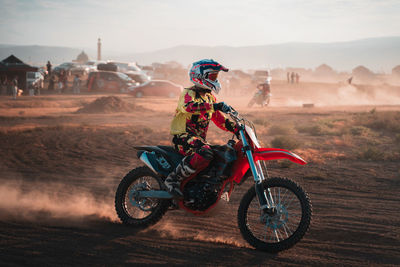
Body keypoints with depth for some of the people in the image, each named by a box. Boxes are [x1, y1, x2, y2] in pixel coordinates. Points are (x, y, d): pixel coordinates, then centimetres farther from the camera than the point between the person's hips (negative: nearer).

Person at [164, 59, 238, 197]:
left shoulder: (210, 97, 19)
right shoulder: (188, 93, -8)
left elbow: (219, 119, 21)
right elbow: (188, 106, -32)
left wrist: (236, 128, 3)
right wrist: (214, 106, -42)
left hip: (200, 138, 9)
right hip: (183, 136, -9)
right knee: (205, 154, -36)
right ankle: (173, 179, -29)